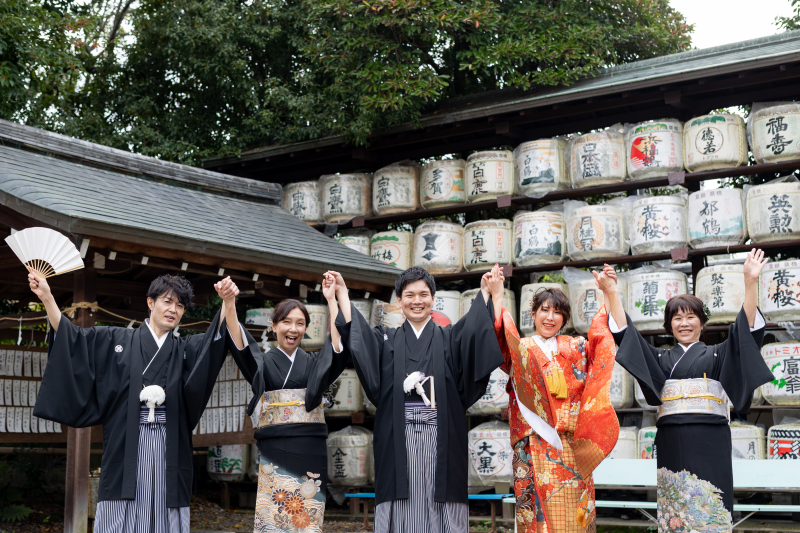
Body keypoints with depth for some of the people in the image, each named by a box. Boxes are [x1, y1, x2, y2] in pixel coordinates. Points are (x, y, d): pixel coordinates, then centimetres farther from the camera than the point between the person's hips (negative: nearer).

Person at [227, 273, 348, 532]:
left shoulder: (315, 364, 13)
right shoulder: (262, 363, 9)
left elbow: (339, 344, -3)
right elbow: (239, 344, -7)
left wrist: (331, 299, -7)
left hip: (310, 454, 2)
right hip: (274, 453, -1)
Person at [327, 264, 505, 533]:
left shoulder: (450, 338, 14)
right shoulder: (386, 340, 16)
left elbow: (478, 330, -3)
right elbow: (356, 335, 1)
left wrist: (489, 294, -12)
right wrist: (342, 294, -2)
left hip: (441, 440, 0)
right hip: (398, 441, 0)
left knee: (441, 505, -4)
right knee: (402, 509, -3)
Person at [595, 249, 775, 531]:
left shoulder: (717, 355, 13)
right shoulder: (661, 358, 18)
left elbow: (745, 329, 0)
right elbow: (626, 333, 9)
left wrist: (751, 282, -13)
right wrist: (611, 292, -1)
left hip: (710, 443, -2)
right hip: (672, 442, 2)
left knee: (709, 509, -7)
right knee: (675, 509, -1)